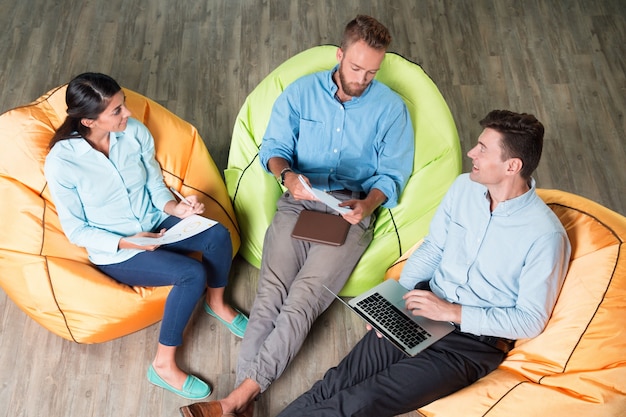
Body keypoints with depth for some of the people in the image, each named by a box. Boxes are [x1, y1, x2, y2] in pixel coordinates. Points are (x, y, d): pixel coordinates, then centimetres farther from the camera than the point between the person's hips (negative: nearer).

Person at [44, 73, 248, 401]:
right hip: (115, 252, -5)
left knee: (218, 234, -22)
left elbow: (155, 184, 2)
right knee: (193, 273, -27)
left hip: (156, 224, 5)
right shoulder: (61, 162, -22)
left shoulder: (135, 132, -10)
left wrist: (174, 207, -19)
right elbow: (76, 230, -13)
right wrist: (127, 242, -26)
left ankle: (216, 303, 9)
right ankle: (163, 365, -8)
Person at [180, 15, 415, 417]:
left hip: (351, 212, -2)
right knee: (270, 296, -17)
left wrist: (368, 204, -18)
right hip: (298, 202, 2)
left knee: (302, 301, -20)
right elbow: (273, 147, 7)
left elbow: (391, 174, 4)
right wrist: (287, 174, -16)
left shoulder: (391, 108, 3)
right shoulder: (301, 91, 8)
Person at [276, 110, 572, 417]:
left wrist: (452, 312, -19)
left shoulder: (545, 235, -18)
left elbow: (531, 320, -13)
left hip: (474, 340, -5)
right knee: (335, 384, -11)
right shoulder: (464, 187, 0)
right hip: (423, 310, 5)